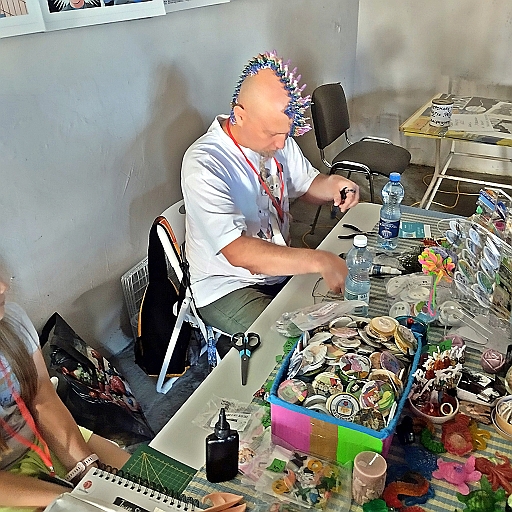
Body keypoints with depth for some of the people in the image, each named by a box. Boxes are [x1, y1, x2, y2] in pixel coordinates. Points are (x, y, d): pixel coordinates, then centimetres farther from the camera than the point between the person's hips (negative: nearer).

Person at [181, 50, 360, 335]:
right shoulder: (203, 165, -27)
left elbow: (306, 186, 13)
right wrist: (319, 261, -41)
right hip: (228, 287, -7)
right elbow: (238, 252, -35)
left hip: (285, 267, 7)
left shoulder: (277, 139, -3)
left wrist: (330, 186, -12)